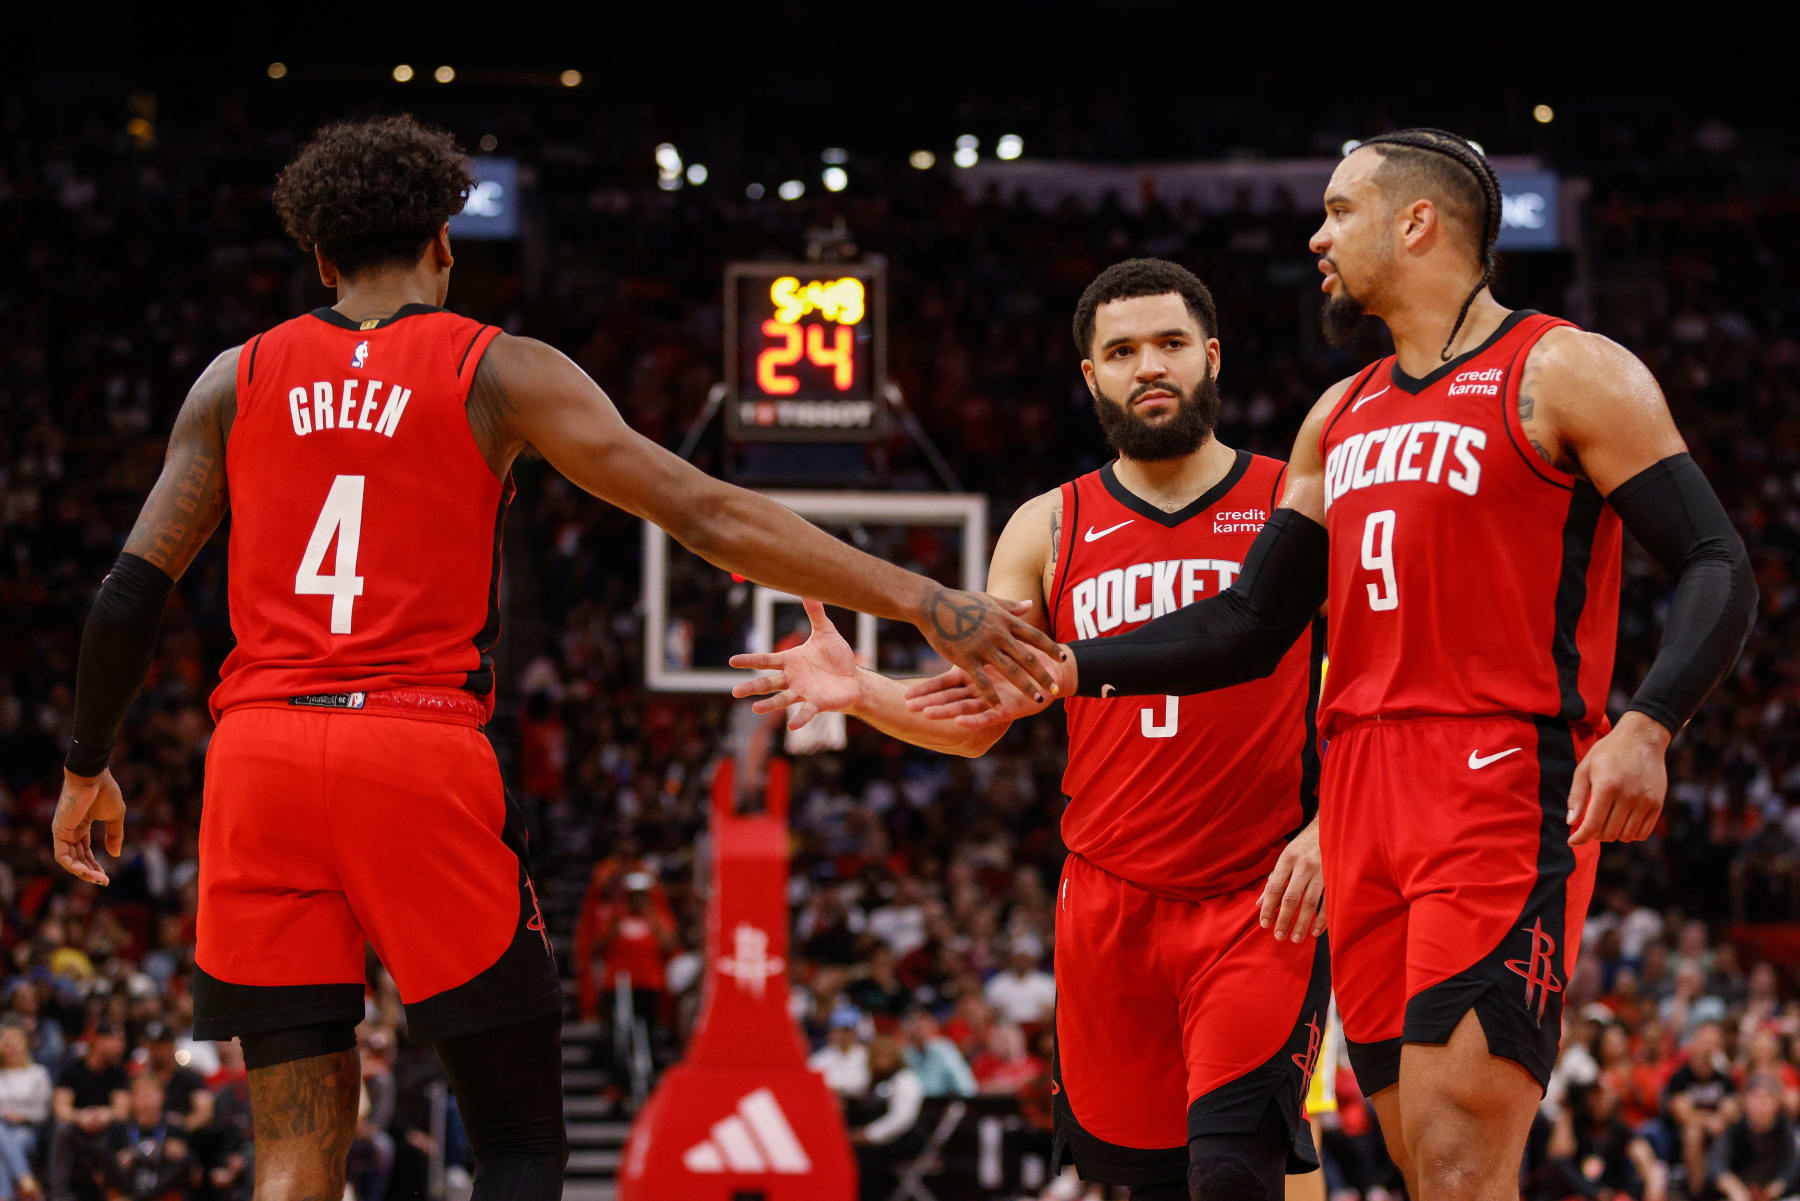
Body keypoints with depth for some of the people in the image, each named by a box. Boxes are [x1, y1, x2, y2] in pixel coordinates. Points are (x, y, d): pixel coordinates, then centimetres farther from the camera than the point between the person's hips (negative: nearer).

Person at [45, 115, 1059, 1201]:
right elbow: (708, 516, -3)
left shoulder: (240, 379, 13)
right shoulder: (499, 372, 5)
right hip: (423, 754, -3)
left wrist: (88, 769, 26)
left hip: (260, 754, 3)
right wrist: (925, 604, -3)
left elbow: (131, 593, 11)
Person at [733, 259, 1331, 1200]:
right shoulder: (1048, 531, 10)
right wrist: (859, 693, -11)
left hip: (1264, 903, -3)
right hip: (1110, 901, 3)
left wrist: (1331, 829, -15)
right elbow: (972, 717, 9)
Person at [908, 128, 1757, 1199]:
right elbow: (1253, 626, 26)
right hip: (1363, 791, 8)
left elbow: (1718, 569, -8)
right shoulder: (1342, 417, 22)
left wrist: (1647, 727, -24)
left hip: (1504, 786, -7)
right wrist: (1069, 671, 16)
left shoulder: (1564, 374, -2)